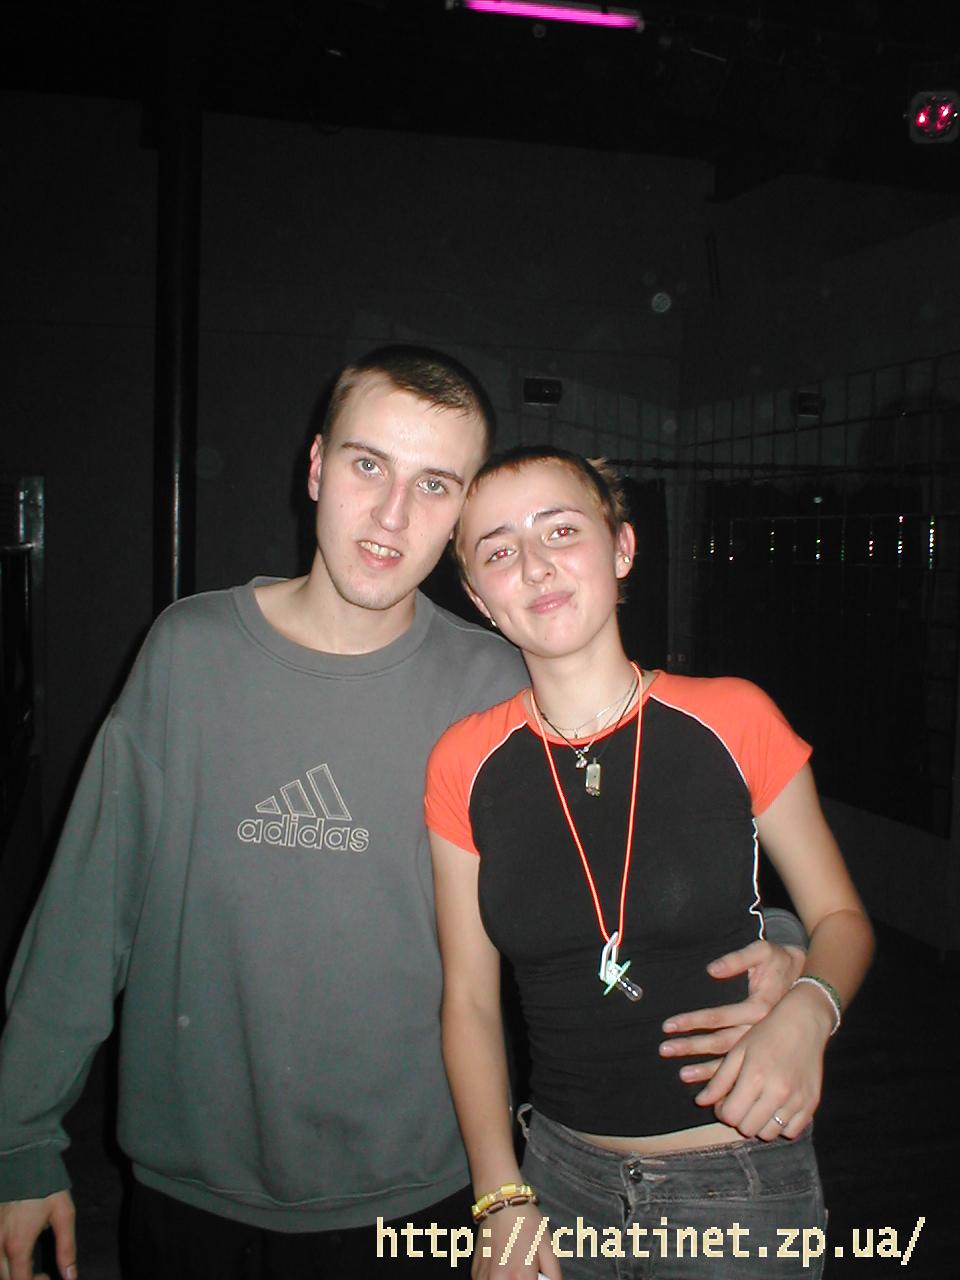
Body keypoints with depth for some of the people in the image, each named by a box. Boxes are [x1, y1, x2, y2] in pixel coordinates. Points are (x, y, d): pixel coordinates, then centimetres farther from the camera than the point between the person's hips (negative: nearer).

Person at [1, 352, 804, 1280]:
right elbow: (88, 905, -4)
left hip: (415, 1193, 0)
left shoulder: (493, 688, -10)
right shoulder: (190, 650, -9)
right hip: (193, 1192, 1)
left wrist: (749, 953, -20)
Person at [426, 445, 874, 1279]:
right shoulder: (465, 765, -6)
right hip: (562, 1170, 2)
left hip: (740, 1179, -1)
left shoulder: (732, 720, -11)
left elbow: (840, 917, -1)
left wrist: (806, 1014, -20)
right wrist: (501, 1198, -4)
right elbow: (469, 1000, 0)